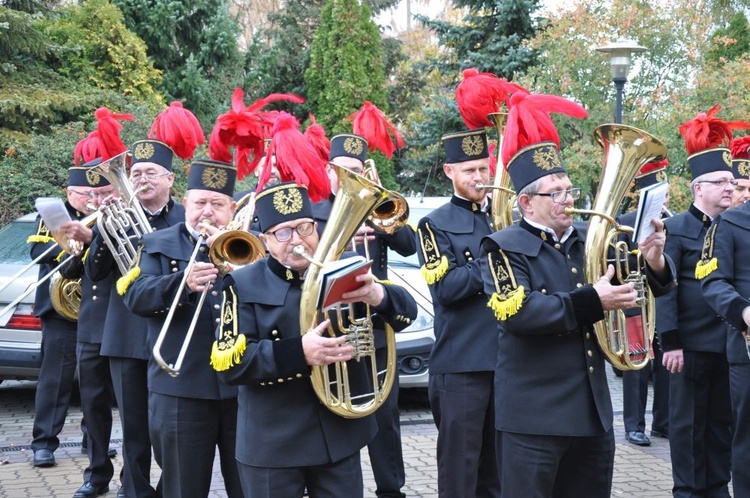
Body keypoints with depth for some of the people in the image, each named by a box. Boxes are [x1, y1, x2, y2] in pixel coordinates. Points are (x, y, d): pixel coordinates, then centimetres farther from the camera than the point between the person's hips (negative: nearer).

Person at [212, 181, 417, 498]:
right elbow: (230, 363, -14)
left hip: (340, 436, 2)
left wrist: (378, 296, -28)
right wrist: (299, 352, -28)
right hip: (272, 444, -2)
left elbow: (407, 312, -4)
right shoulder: (245, 285, -5)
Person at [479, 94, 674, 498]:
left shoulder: (590, 243, 10)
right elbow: (517, 313, -22)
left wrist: (653, 264, -8)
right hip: (533, 417, -6)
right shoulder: (504, 248, -8)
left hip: (593, 412, 6)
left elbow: (629, 290, 14)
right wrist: (591, 302, -24)